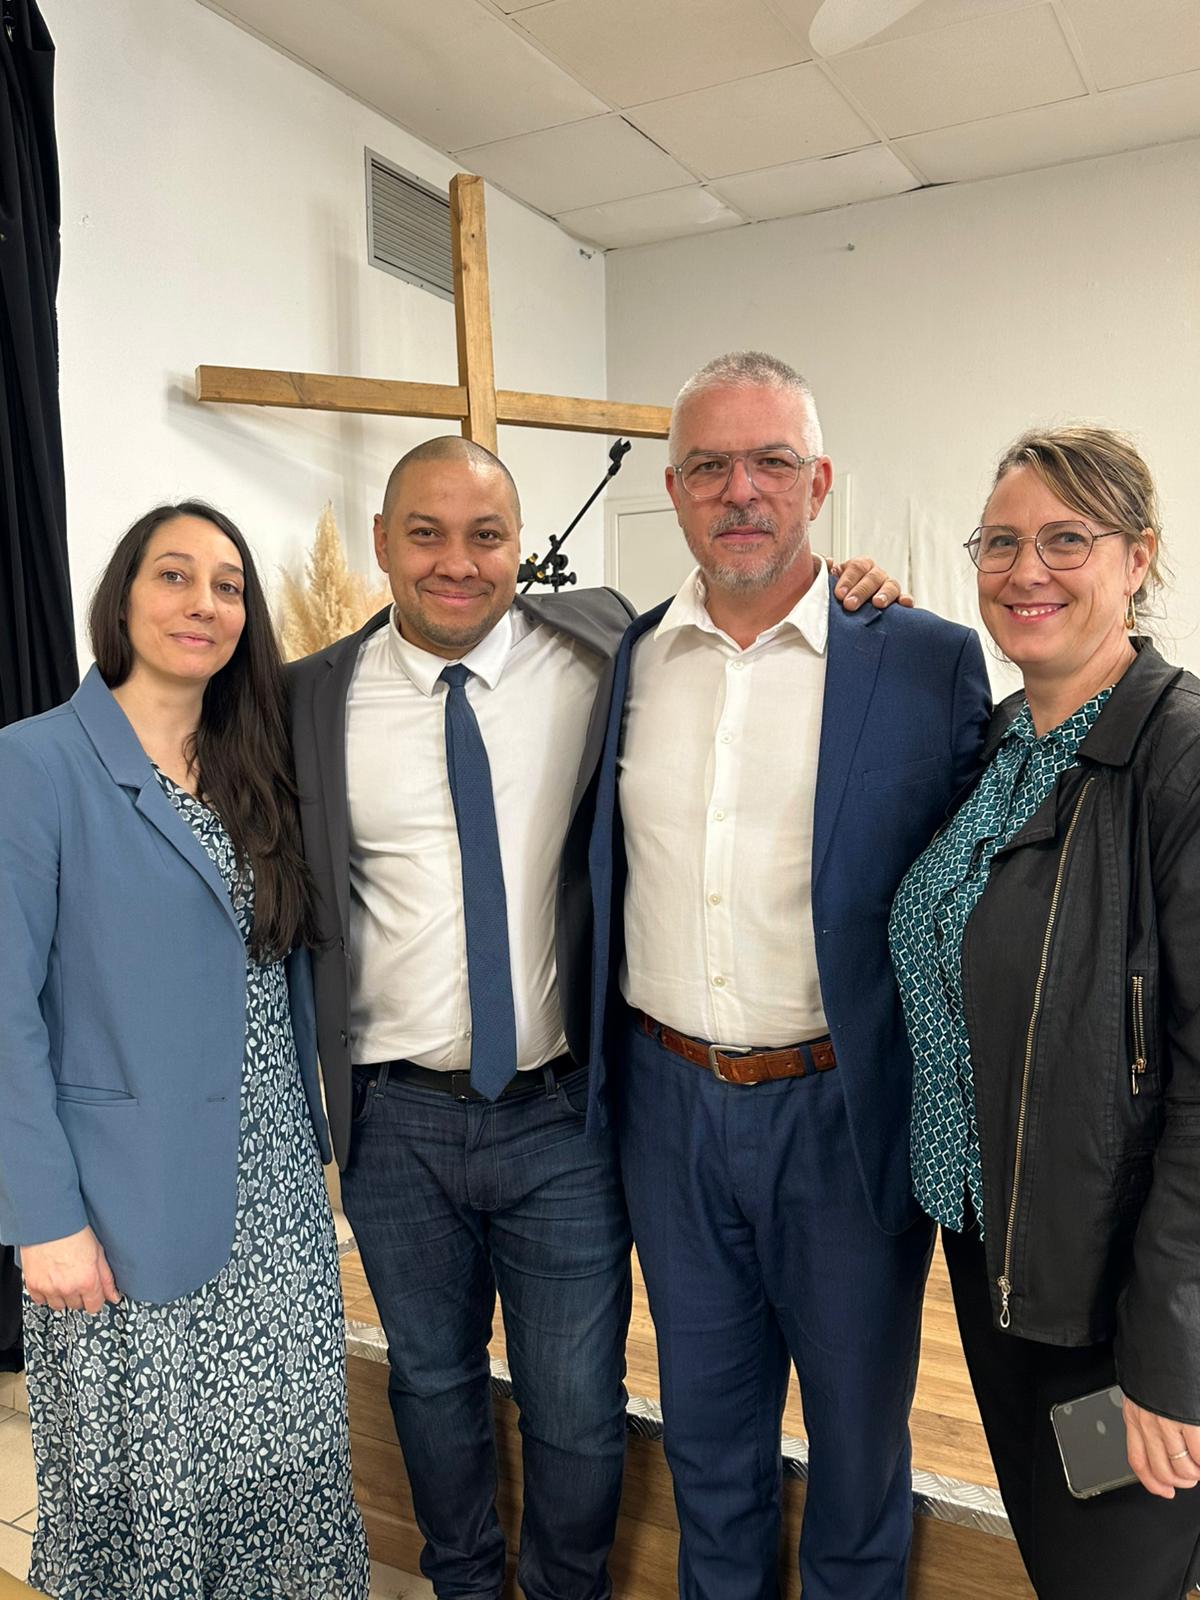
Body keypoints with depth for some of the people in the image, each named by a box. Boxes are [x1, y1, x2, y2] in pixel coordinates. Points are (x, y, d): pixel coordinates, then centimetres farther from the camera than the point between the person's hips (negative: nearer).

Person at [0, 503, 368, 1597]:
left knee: (294, 1451, 13)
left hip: (273, 1192, 5)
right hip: (130, 1205, -4)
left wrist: (308, 1145, 7)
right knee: (146, 1477, 13)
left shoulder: (253, 775, 8)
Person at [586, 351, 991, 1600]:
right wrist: (602, 1067, 5)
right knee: (705, 1425, 24)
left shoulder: (927, 662, -9)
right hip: (668, 1103, 3)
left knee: (859, 1422, 21)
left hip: (845, 1110, -2)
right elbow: (596, 882, 8)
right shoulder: (619, 662, 1)